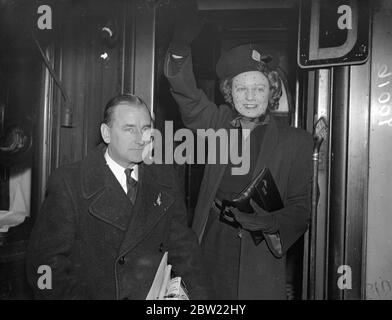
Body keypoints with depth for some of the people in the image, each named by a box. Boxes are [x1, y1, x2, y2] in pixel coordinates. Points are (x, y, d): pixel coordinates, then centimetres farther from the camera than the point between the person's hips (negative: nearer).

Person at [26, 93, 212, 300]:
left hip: (156, 296, 5)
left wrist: (200, 295, -5)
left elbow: (182, 248, 8)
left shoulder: (164, 179, 7)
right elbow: (44, 264, -8)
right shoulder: (68, 183, -6)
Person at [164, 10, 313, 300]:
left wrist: (270, 226, -23)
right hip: (209, 246, 2)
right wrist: (179, 51, -21)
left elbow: (299, 208, -4)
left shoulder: (296, 141, -1)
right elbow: (189, 100, -5)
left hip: (256, 257, -2)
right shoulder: (220, 123, 7)